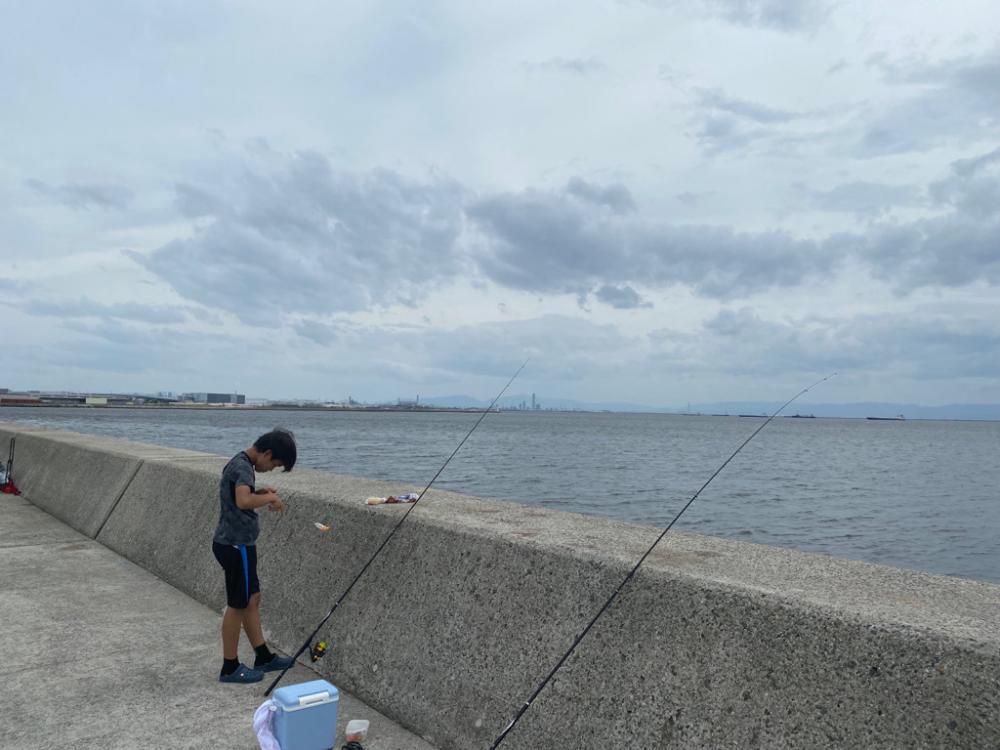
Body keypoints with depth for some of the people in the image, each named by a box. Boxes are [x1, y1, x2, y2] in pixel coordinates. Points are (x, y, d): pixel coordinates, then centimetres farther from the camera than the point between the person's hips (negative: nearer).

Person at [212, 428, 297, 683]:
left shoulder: (240, 463, 10)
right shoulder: (243, 466, -21)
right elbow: (243, 501, -39)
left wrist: (261, 492, 9)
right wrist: (270, 498, -22)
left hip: (236, 542, 10)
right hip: (236, 545, -10)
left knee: (252, 599, 16)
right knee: (238, 605, 3)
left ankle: (263, 657, 27)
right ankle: (230, 668, 16)